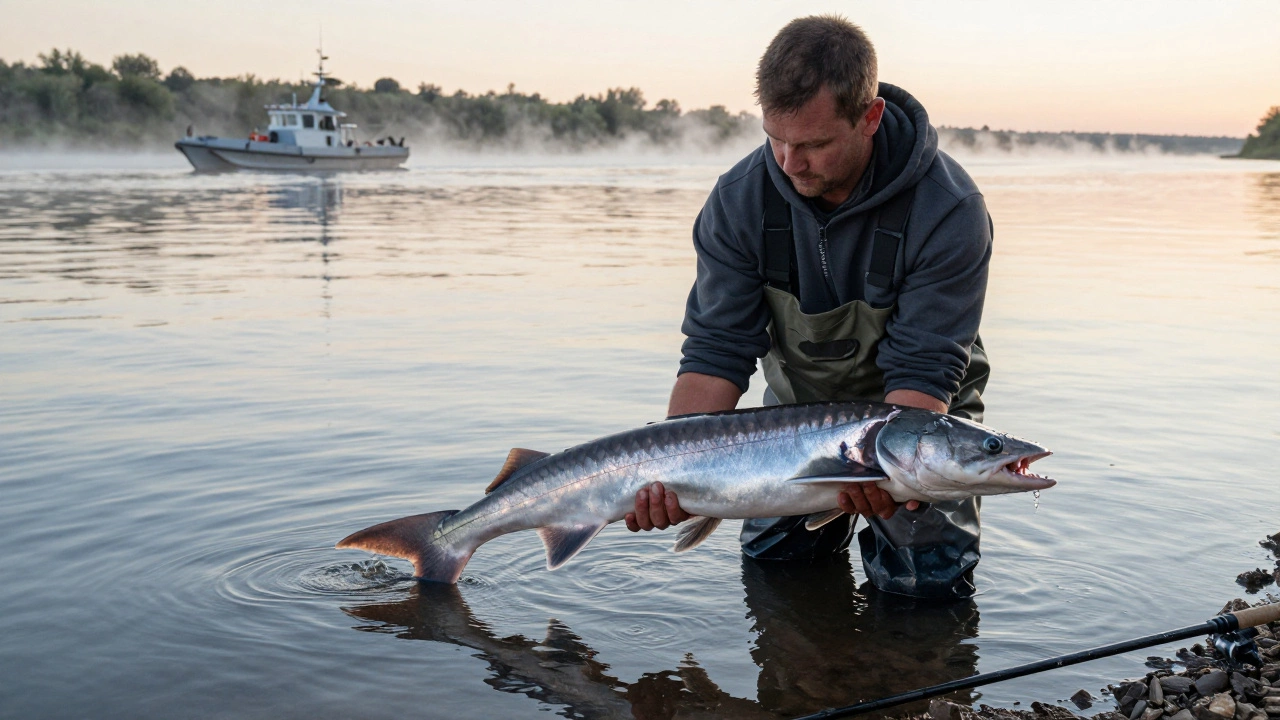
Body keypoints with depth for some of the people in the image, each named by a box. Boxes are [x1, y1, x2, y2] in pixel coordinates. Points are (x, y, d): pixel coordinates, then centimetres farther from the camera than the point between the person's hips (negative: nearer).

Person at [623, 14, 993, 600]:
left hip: (916, 414, -2)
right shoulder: (740, 200, -20)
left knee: (929, 581, -10)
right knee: (771, 560, -1)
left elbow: (923, 371, -29)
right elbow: (716, 351, -20)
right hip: (797, 405, 3)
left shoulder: (948, 211, -29)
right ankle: (830, 525, 33)